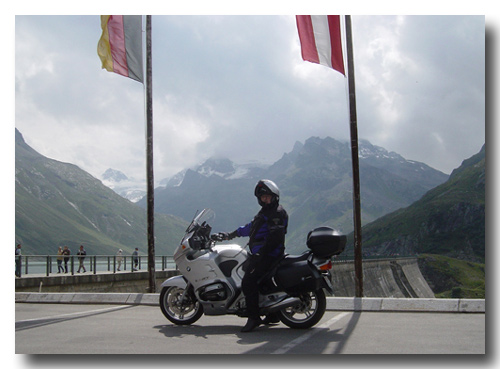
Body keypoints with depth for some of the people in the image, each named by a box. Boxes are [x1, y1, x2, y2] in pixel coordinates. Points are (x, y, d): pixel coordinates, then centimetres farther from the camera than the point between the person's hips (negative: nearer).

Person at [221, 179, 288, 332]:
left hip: (268, 255, -11)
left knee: (248, 282, -21)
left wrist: (261, 254, -27)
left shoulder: (277, 213, -11)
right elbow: (251, 227, 33)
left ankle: (254, 317, -18)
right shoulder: (265, 211, 22)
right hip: (259, 255, 11)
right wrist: (231, 235, 39)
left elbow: (275, 237, -23)